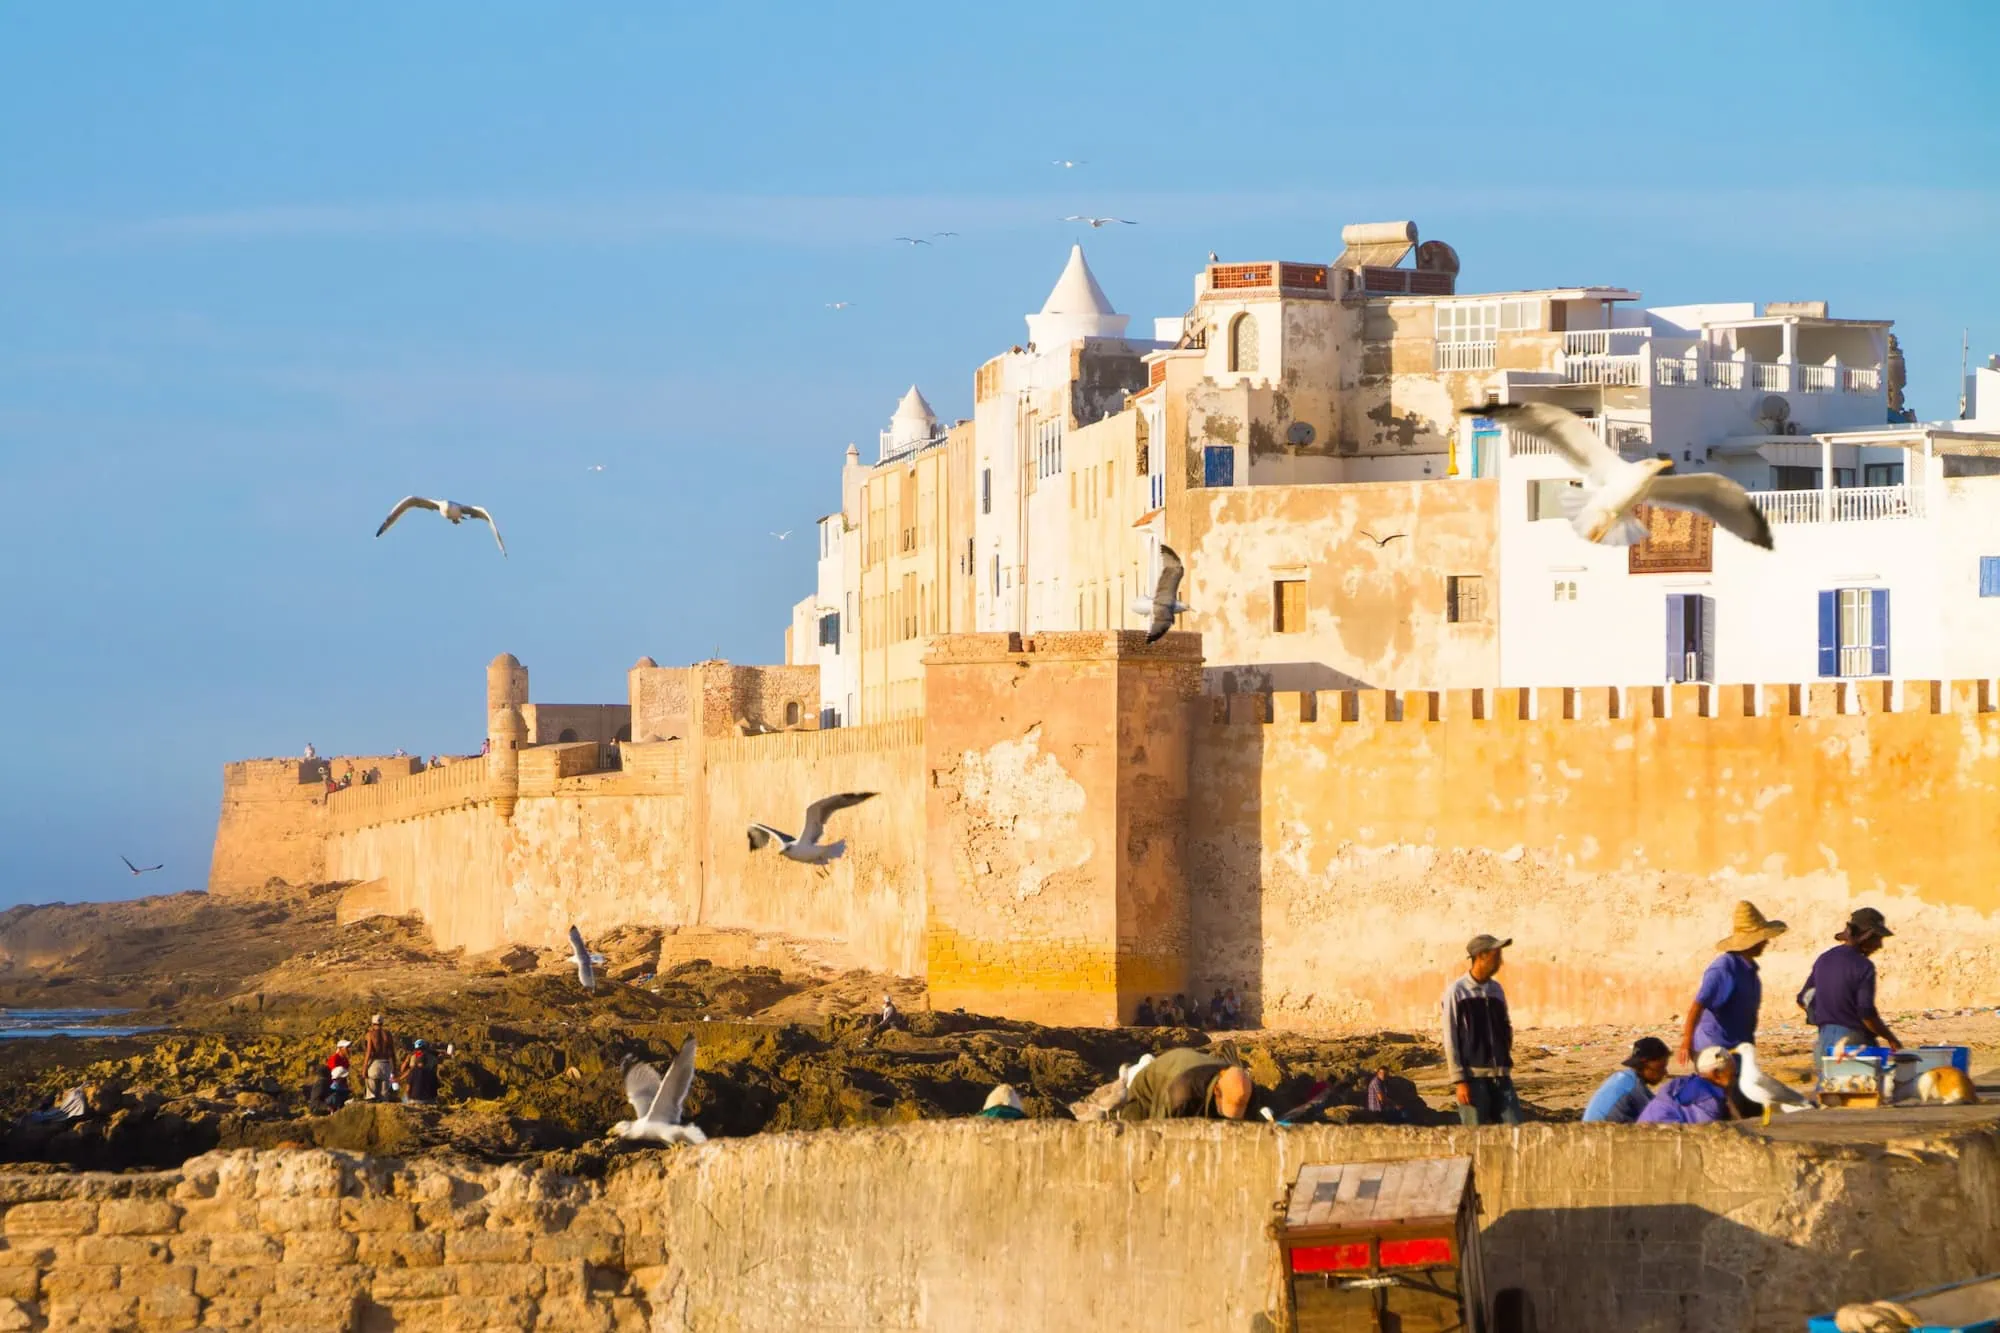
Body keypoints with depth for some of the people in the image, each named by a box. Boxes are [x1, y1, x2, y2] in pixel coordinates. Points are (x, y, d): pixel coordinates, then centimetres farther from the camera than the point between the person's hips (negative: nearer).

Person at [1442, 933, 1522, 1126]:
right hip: (1473, 1077, -5)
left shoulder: (1496, 990, 13)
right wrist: (1459, 1080, -11)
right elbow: (1450, 1038, -6)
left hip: (1500, 1076, 5)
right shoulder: (1457, 991, -3)